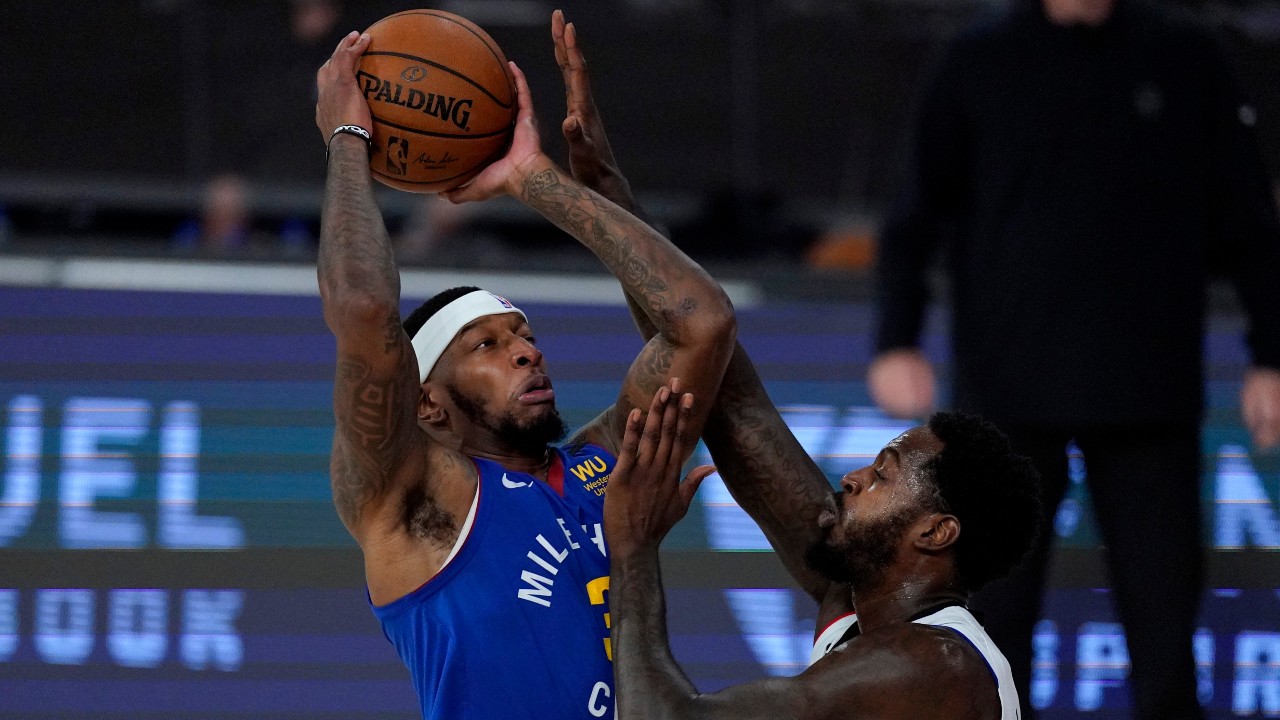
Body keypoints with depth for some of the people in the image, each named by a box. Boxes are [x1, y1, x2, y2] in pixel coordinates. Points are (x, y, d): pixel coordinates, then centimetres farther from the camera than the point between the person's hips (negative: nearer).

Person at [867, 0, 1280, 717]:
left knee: (1163, 599, 1)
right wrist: (898, 342, -12)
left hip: (1151, 391, 0)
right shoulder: (981, 63, 1)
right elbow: (916, 216, 1)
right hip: (1010, 389, 0)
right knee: (998, 605, 2)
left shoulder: (1186, 59, 2)